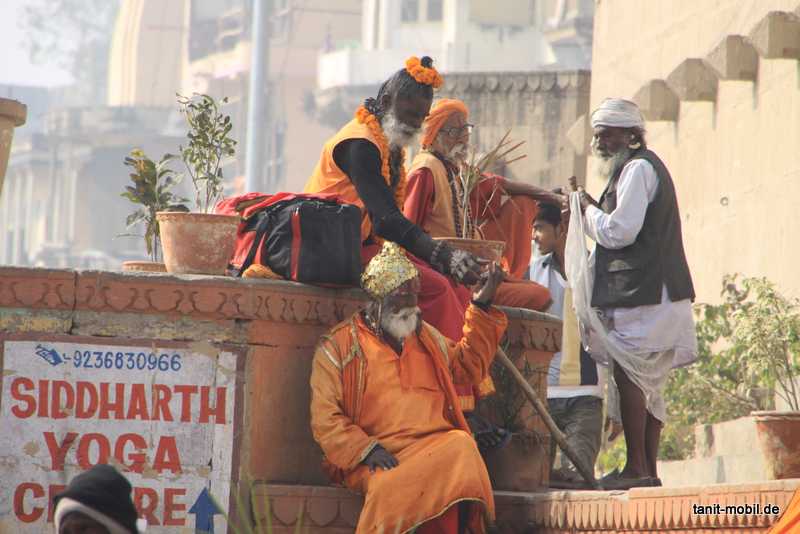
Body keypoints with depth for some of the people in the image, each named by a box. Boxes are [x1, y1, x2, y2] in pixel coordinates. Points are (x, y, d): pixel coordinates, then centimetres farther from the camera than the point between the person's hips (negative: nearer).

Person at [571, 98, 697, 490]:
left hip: (642, 292, -10)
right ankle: (648, 469, 10)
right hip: (652, 292, 10)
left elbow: (618, 232, -16)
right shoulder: (644, 166, 23)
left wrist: (588, 209, -1)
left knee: (629, 374, -10)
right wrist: (593, 208, 12)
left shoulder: (637, 168, -10)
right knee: (646, 383, 9)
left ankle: (636, 468, -11)